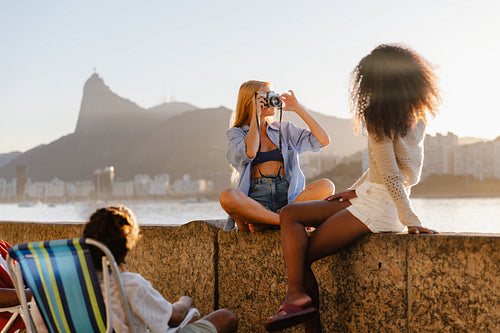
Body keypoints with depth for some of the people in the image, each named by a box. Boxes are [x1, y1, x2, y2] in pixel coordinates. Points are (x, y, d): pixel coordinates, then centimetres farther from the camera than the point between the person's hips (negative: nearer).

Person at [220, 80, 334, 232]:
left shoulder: (285, 129, 22)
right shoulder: (236, 133, 13)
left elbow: (323, 140, 9)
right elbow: (250, 153, -11)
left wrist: (298, 109, 10)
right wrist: (255, 115, -2)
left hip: (288, 199, 3)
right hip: (255, 200, -3)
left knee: (326, 186, -27)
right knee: (227, 197, -36)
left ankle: (264, 224, -30)